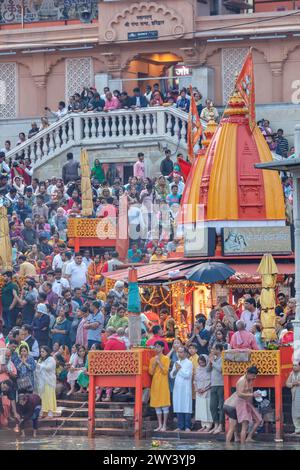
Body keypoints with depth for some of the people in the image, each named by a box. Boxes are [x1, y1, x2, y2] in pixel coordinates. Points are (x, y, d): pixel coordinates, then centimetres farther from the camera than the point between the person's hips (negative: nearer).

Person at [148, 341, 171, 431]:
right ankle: (160, 425, 12)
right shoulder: (152, 359, 12)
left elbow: (165, 371, -12)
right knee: (156, 405, 6)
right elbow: (151, 372, 6)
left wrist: (159, 362, -13)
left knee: (164, 405, -5)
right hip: (155, 383, 5)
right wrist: (154, 363, -6)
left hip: (163, 383, -5)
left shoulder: (166, 359, -2)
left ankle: (164, 425, -2)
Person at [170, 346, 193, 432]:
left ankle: (187, 427, -6)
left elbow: (187, 375, -13)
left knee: (186, 408, -7)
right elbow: (172, 375, 14)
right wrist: (175, 370, -4)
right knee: (178, 408, 3)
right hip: (177, 388, 6)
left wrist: (180, 369, -6)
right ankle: (180, 426, 6)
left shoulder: (189, 363, -1)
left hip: (186, 389, -6)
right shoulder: (176, 363, 17)